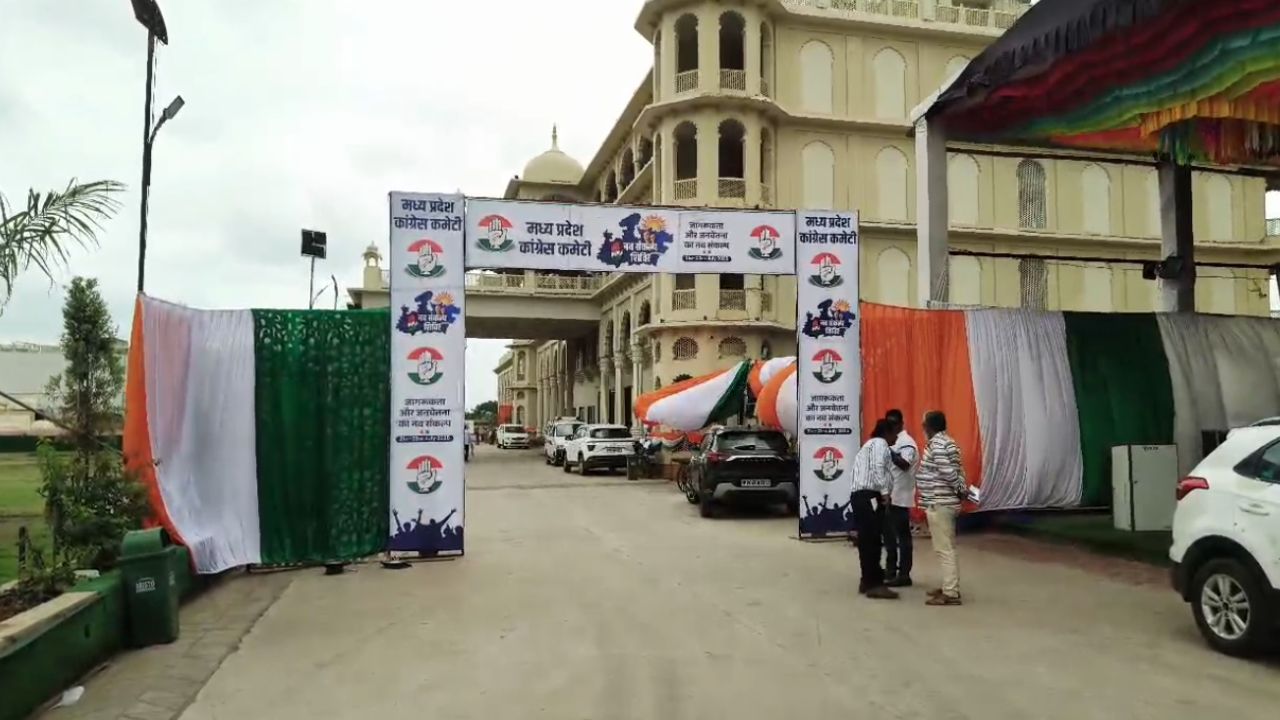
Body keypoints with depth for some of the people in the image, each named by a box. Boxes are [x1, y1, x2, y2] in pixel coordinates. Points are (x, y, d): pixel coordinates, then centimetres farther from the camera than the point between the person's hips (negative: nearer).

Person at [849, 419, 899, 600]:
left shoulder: (869, 445, 28)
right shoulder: (880, 443, -3)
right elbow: (878, 468, -17)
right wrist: (885, 492, -18)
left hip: (860, 496, 10)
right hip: (870, 497, -10)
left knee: (867, 540, 12)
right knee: (872, 541, -10)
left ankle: (868, 580, 18)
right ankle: (874, 584, -10)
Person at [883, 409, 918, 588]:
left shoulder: (906, 442, -12)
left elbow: (905, 465, -30)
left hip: (900, 497, -9)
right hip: (888, 496, 9)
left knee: (902, 536, -2)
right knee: (889, 535, 15)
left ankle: (904, 575, 4)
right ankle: (890, 570, 26)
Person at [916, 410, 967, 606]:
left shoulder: (936, 444, -16)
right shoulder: (948, 442, 15)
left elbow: (948, 472, -22)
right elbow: (957, 470, 12)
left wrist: (960, 490, -10)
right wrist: (962, 490, 7)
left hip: (938, 503, -10)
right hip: (945, 502, 10)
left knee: (943, 549, -7)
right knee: (947, 547, 16)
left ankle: (951, 594, -5)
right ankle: (950, 587, 23)